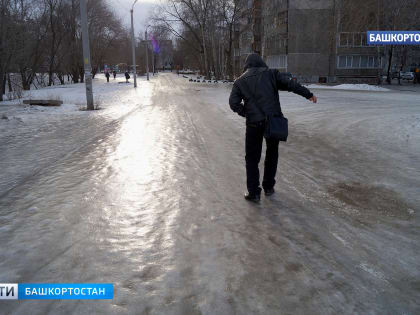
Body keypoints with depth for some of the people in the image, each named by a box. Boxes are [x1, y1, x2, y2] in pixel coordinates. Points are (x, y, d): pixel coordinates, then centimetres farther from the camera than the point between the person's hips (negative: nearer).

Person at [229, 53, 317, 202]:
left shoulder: (240, 81, 10)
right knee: (272, 154, 18)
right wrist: (308, 94, 1)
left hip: (254, 123, -1)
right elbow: (289, 83, -1)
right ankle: (268, 187, 25)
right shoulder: (270, 73, 9)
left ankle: (253, 192, 6)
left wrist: (247, 113, 12)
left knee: (252, 157, 9)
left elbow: (233, 103, 1)